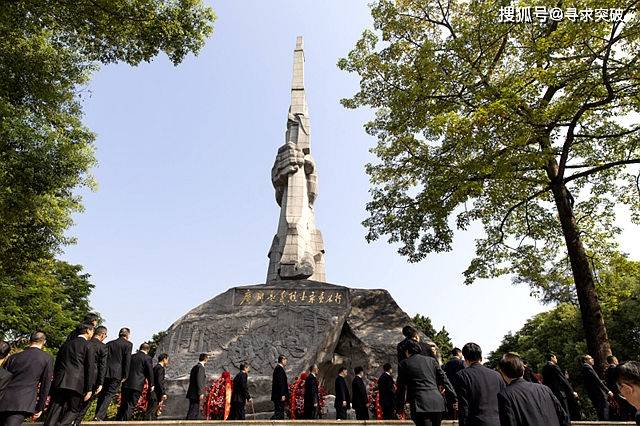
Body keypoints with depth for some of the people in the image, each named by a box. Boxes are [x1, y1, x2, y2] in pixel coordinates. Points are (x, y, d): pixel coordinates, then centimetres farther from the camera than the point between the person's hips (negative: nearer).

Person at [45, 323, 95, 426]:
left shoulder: (66, 344, 17)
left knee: (55, 410, 8)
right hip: (76, 383, -5)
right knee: (73, 410, 5)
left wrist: (55, 381, 24)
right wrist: (89, 389, -5)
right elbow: (90, 368, -6)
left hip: (59, 382, 5)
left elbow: (56, 364, 18)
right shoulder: (88, 345, -1)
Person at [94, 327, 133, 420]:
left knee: (102, 394, 15)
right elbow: (127, 360, -6)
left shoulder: (109, 343, 14)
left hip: (105, 372, 5)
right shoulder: (128, 344, -1)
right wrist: (125, 376, -2)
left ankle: (97, 415, 17)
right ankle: (100, 416, -11)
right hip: (117, 373, -5)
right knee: (110, 394, -2)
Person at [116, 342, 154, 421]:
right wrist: (151, 385, 5)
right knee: (131, 406, -1)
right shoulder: (147, 358, -5)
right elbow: (150, 372, -5)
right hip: (137, 385, -5)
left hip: (126, 384, 5)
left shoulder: (132, 356, 11)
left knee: (123, 405, 16)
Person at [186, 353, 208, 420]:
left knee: (196, 411, 14)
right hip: (195, 394, -10)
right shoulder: (200, 367, -14)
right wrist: (201, 393, -19)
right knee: (193, 411, -5)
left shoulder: (194, 367, 15)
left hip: (192, 393, 10)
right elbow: (199, 381, -20)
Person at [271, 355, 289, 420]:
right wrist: (282, 395, -22)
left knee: (279, 412, 13)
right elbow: (280, 383, -21)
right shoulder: (280, 369, -17)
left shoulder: (277, 368, 15)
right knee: (279, 412, -6)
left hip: (277, 395, 11)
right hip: (279, 395, -11)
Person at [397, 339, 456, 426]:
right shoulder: (431, 360, 13)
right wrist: (455, 397, 16)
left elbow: (402, 387, 6)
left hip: (420, 405, -4)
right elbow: (443, 379, 11)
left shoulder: (404, 364, 4)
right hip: (437, 403, 4)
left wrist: (400, 407, 14)